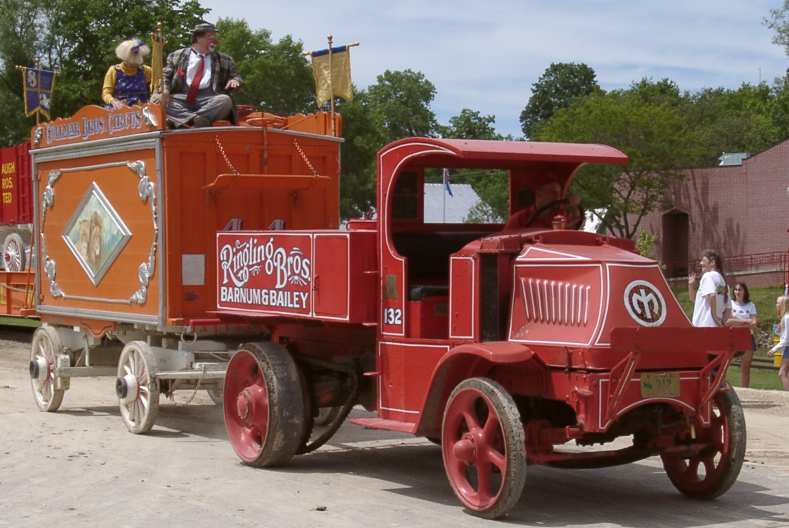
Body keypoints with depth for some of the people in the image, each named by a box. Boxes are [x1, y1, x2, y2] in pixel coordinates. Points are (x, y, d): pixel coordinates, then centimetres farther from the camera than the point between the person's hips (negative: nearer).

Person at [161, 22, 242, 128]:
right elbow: (165, 75, 14)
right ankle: (194, 119, -50)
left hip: (209, 99, 1)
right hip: (181, 98, -1)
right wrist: (165, 90, -9)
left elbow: (235, 75, 27)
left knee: (225, 100, -32)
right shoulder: (177, 56, 18)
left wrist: (234, 80, 1)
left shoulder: (223, 60, 22)